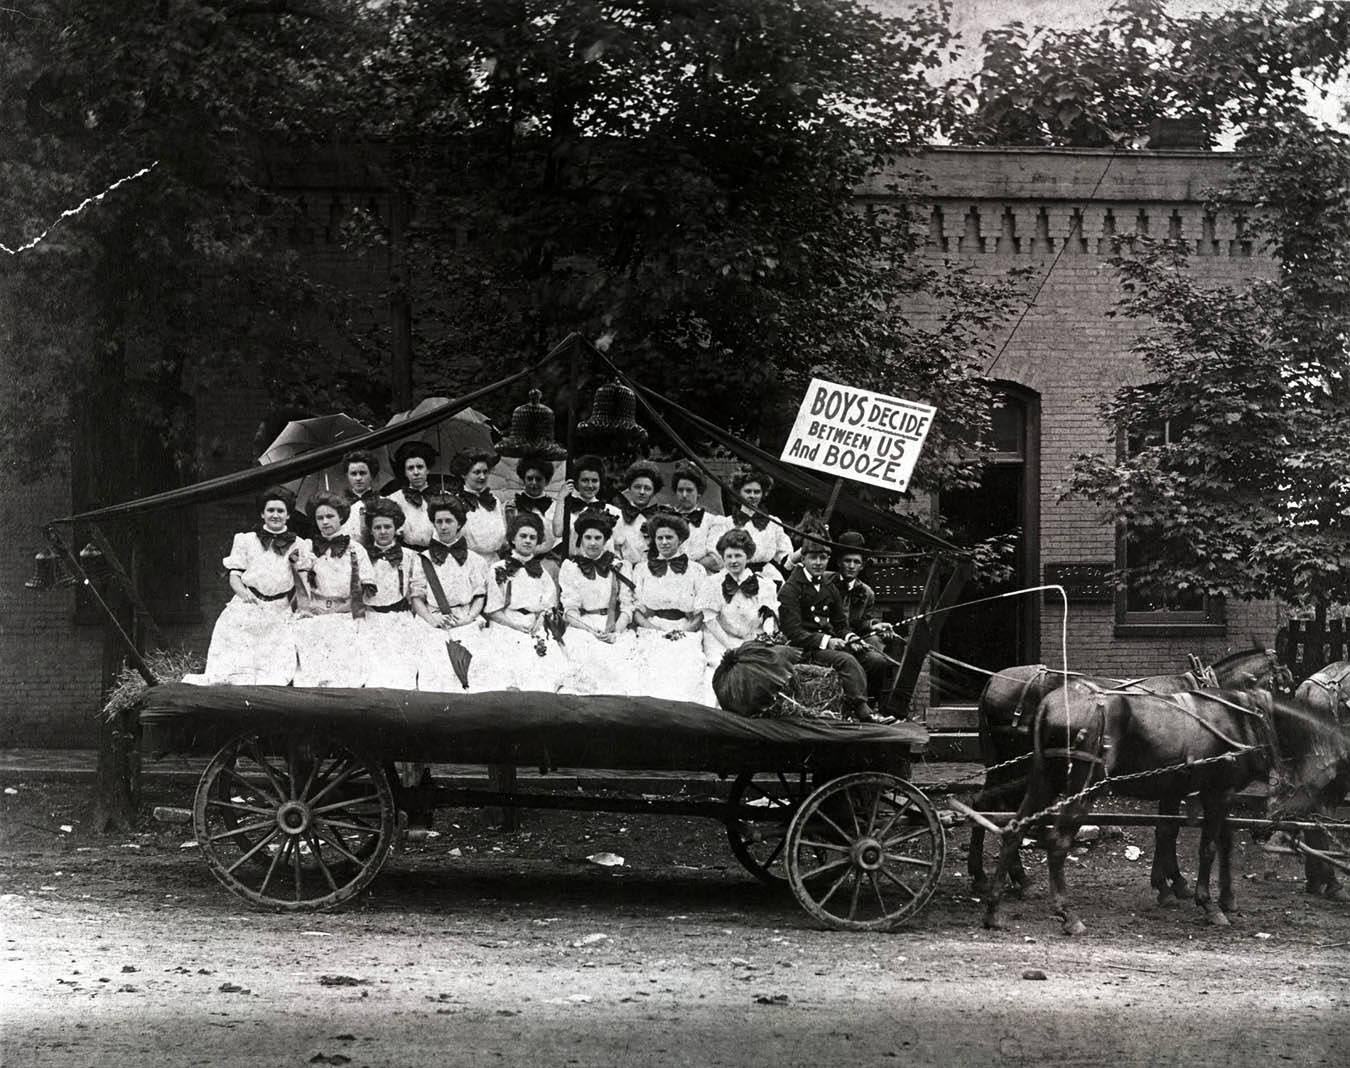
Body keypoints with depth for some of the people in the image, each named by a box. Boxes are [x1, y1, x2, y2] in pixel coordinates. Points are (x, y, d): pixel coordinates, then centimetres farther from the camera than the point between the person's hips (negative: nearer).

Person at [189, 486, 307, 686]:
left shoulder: (299, 545, 9)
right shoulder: (246, 540, 9)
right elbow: (234, 576, 6)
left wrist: (297, 564, -8)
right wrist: (243, 592, -14)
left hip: (279, 616, 0)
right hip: (245, 610, 0)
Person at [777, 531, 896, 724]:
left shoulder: (829, 585, 18)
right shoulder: (790, 589, -5)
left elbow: (841, 623, 22)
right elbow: (793, 632, -12)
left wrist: (851, 640, -1)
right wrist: (825, 641, -21)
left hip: (830, 641, 7)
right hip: (806, 648, -7)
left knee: (878, 661, -13)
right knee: (848, 661, -34)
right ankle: (862, 711, -44)